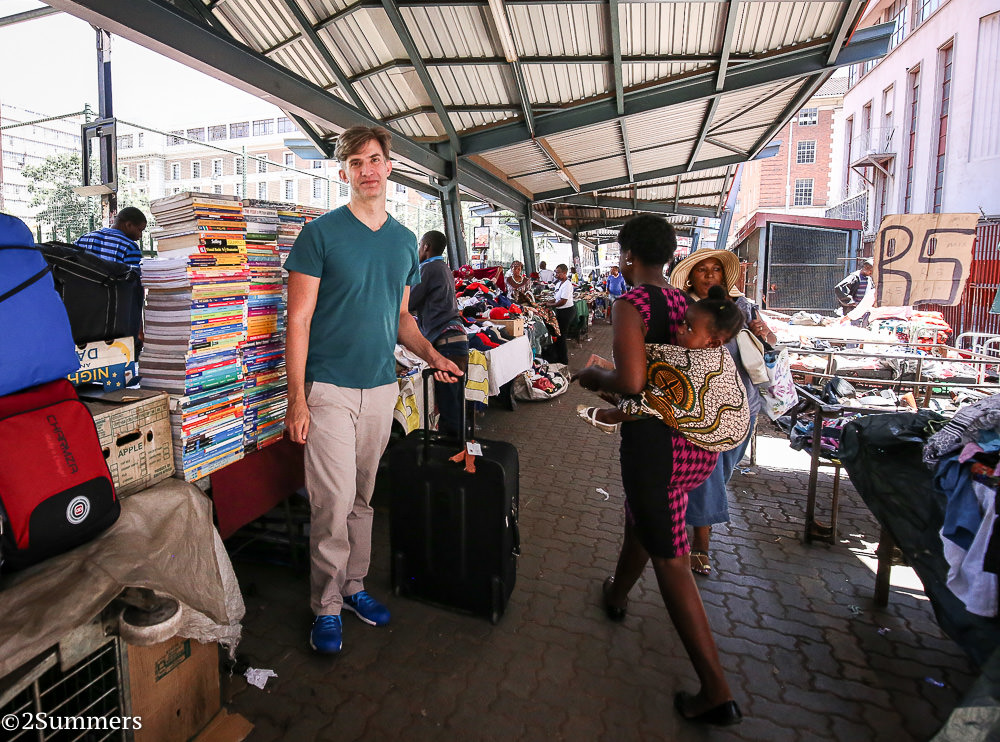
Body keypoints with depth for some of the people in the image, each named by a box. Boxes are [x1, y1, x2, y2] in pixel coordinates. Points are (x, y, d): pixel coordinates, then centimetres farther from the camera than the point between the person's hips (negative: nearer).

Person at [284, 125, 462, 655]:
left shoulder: (405, 241, 11)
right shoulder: (320, 234, -4)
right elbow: (298, 320, -7)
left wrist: (431, 355, 0)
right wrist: (297, 399, -12)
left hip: (381, 388, 5)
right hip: (330, 388, -4)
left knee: (363, 498, 14)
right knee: (333, 503, -2)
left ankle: (354, 586, 31)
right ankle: (327, 607, 17)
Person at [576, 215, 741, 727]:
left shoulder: (631, 305, -13)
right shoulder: (684, 302, 9)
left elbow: (631, 382, -25)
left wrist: (595, 376, -5)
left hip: (656, 442, -8)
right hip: (704, 443, 8)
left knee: (669, 560, 5)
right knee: (642, 517, 30)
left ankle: (716, 692, 14)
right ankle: (617, 594, 56)